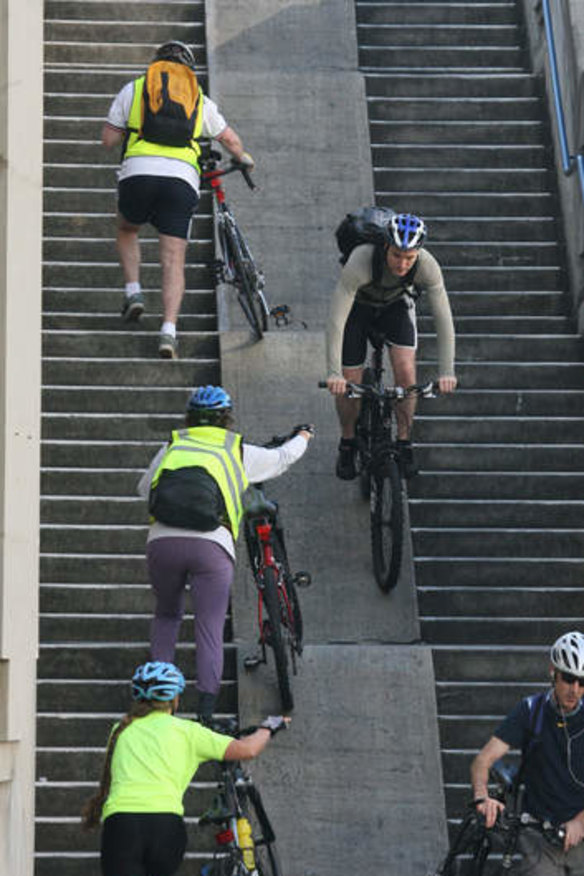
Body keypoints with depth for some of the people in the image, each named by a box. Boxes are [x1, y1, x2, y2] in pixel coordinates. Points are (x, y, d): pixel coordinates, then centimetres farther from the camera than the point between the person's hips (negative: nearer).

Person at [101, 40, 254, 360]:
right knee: (173, 260, 3)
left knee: (127, 231, 30)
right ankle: (168, 331, -10)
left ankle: (133, 292, 13)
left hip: (138, 172, 0)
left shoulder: (134, 89, 17)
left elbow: (108, 139, 16)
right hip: (182, 178, 0)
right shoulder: (199, 99, 21)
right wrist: (243, 159, 50)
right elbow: (229, 139, 30)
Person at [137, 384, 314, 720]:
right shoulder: (239, 452, 15)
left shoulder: (172, 446, 18)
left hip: (162, 541, 2)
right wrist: (303, 437, 53)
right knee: (210, 630, 4)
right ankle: (207, 710, -4)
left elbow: (144, 487, 29)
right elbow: (282, 458, 32)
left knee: (167, 614, 26)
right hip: (211, 546, -2)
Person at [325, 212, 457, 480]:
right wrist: (333, 374, -46)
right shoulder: (360, 263, -41)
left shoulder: (427, 266, -33)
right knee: (349, 385, -6)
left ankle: (404, 444, 2)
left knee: (406, 372, -18)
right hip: (357, 306, -1)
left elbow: (443, 319, -28)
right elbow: (336, 320, -40)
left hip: (396, 305, 1)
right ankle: (347, 443, 22)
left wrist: (446, 372, -35)